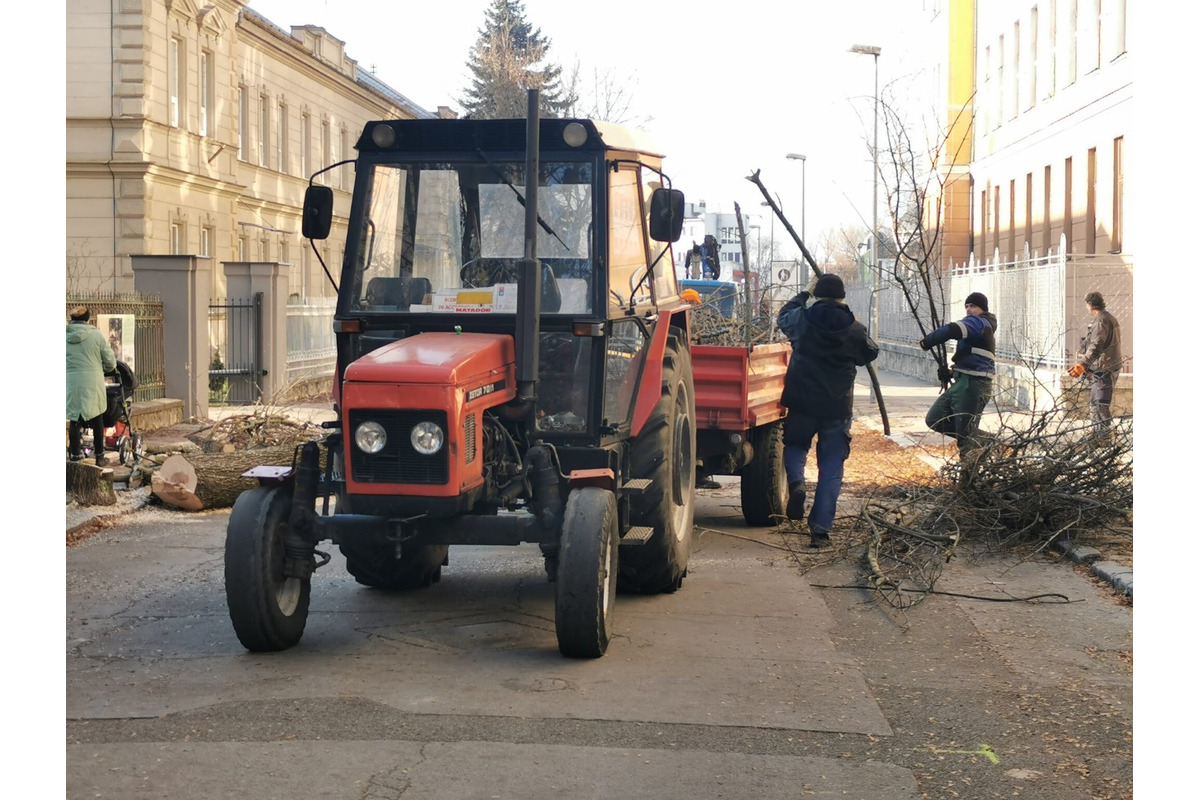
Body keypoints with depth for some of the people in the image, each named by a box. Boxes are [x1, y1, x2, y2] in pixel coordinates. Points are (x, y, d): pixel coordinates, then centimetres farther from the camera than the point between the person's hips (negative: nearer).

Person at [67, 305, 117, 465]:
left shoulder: (67, 336, 1)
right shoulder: (96, 335, -3)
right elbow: (111, 362, 0)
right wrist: (101, 369, 20)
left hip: (71, 383, 1)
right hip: (92, 383, -1)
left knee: (75, 421, 9)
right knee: (97, 420, 12)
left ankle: (75, 457, 7)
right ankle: (99, 457, 19)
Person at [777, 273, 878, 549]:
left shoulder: (802, 320, -4)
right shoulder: (855, 330, -3)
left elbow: (784, 316, 19)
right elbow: (870, 354, 16)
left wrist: (804, 294, 32)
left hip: (801, 403, 0)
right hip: (837, 408, 0)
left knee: (795, 444, 25)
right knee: (831, 470, 5)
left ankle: (795, 482, -8)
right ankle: (820, 530, -1)